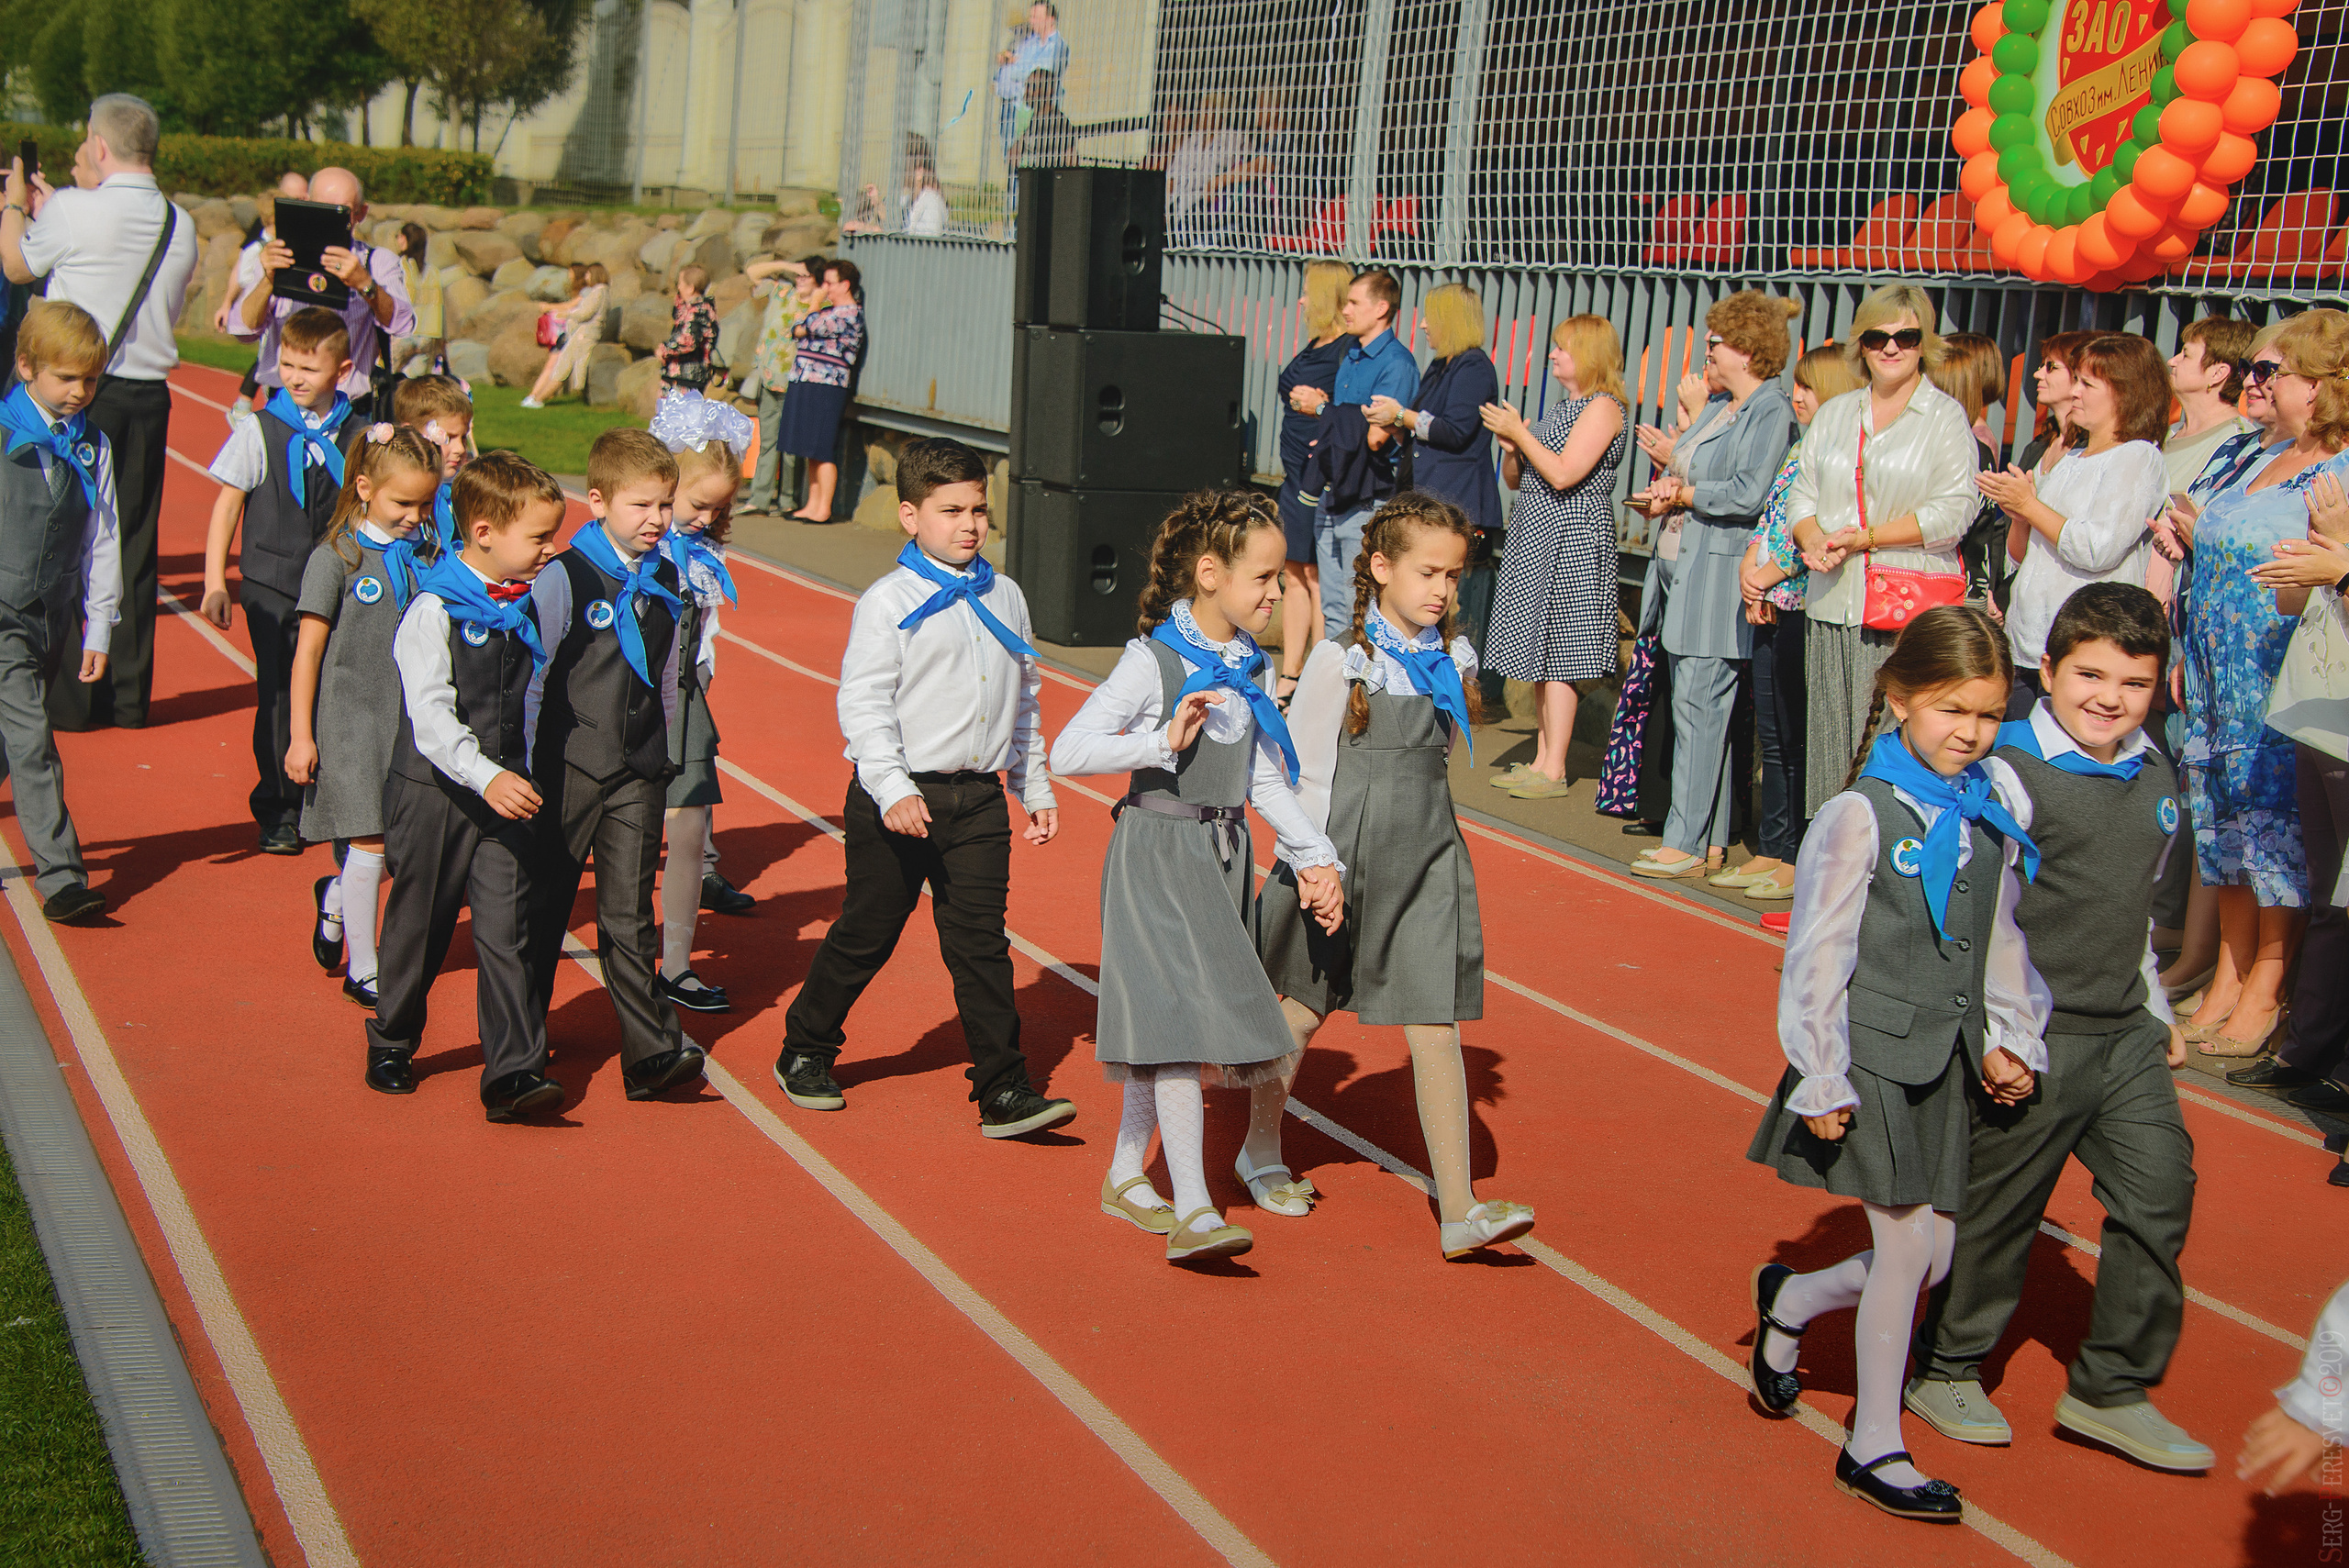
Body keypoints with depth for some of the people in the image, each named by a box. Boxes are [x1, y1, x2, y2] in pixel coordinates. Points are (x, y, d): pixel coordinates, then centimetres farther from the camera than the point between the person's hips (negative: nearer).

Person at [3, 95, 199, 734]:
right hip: (148, 397, 5)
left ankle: (70, 697, 4)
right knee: (135, 545, 9)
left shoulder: (74, 211, -10)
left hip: (81, 397, -5)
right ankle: (129, 694, 13)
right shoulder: (181, 226, 5)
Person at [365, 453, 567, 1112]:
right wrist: (486, 776, -34)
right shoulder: (434, 610, -15)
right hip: (434, 793, -4)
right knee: (419, 926, 11)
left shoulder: (523, 606, 6)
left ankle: (514, 1073, -6)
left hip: (504, 794, 5)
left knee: (506, 930, -4)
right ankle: (391, 1045, 33)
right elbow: (430, 715, -23)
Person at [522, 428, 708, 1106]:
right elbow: (530, 680, -7)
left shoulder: (667, 581, 7)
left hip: (638, 773, 3)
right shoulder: (563, 579, -9)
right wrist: (526, 772, -7)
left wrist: (664, 761, 18)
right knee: (545, 906, 8)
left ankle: (653, 1052, -4)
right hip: (568, 768, -3)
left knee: (629, 913, 0)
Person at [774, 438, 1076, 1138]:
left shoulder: (1005, 599, 11)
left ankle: (1004, 1092, 3)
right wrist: (892, 789, -24)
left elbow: (1024, 703, 20)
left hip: (979, 799, 4)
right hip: (898, 800, -4)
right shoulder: (888, 602, -7)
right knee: (865, 934, 8)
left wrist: (1036, 790, 20)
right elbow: (862, 704, -13)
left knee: (981, 944, 2)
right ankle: (804, 1052, 29)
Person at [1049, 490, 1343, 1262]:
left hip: (1223, 854, 7)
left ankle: (1125, 1176, 28)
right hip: (1157, 851, -7)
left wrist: (1314, 856, 6)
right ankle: (1193, 1211, -12)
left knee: (1168, 1026, 13)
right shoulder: (1154, 661, -14)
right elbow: (1068, 750, -20)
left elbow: (1265, 778, 14)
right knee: (1183, 1020, -12)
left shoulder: (1248, 663, 8)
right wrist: (1164, 741, -29)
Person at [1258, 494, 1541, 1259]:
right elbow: (1308, 774, -11)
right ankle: (1261, 1150, 37)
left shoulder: (1453, 659, 4)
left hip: (1426, 859, 4)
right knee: (1304, 1010, 13)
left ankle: (1459, 1210, -2)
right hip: (1345, 857, -3)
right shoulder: (1341, 660, -11)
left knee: (1436, 1025, -2)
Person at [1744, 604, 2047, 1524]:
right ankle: (1874, 1448, 11)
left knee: (1931, 1257, 8)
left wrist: (2011, 1041, 7)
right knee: (1908, 1247, -4)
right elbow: (1817, 956, -12)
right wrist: (1820, 1080, -13)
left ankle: (1789, 1301, 36)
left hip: (1943, 1064, 6)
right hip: (1872, 1059, -6)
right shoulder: (1860, 817, -13)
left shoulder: (1992, 822, 6)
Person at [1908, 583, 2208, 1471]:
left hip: (2126, 1033, 7)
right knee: (1998, 1206, 4)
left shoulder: (2156, 779, 11)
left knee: (2160, 1189, 3)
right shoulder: (2010, 774, -14)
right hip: (2036, 1038, -7)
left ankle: (2112, 1390, 16)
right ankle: (1946, 1371, 24)